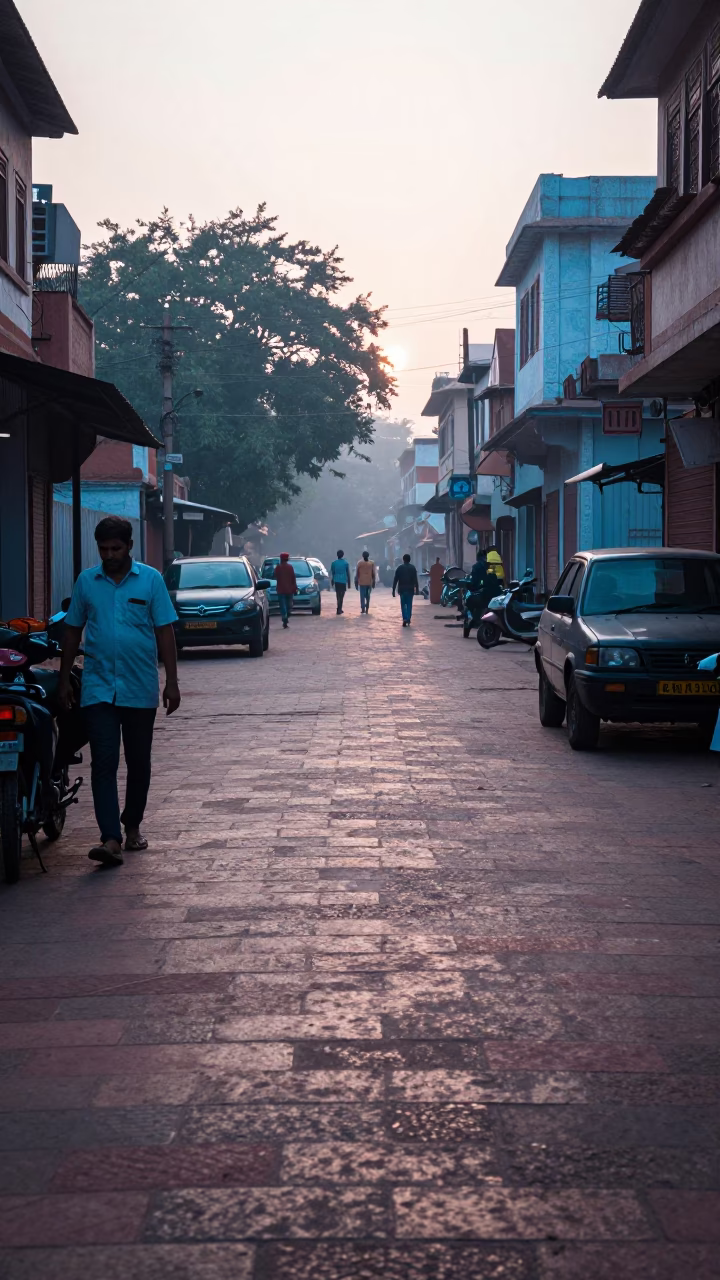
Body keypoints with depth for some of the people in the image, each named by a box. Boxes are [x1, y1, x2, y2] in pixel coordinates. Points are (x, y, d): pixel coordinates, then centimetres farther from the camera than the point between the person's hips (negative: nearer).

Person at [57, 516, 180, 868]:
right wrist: (64, 680, 8)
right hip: (98, 688, 0)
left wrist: (172, 682, -5)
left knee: (138, 763, 11)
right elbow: (73, 631, 11)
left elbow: (164, 631, -1)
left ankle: (132, 825, 29)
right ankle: (110, 838, -15)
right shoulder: (86, 581, 4)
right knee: (104, 763, -9)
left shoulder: (151, 580, -1)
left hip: (140, 690, 0)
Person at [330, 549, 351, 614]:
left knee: (338, 596, 13)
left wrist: (332, 582, 16)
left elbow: (332, 573, 7)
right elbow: (348, 573, 1)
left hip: (336, 581, 2)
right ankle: (339, 609, -10)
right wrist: (349, 582, 9)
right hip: (343, 581, -2)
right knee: (341, 596, -2)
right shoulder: (345, 563, -2)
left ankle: (339, 609, 16)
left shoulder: (334, 563, 2)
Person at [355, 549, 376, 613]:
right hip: (369, 582, 2)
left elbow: (357, 573, -2)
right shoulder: (372, 563, 0)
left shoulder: (360, 563, -4)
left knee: (362, 596, 2)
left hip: (362, 582, -2)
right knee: (368, 596, 12)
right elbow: (373, 573, 1)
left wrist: (356, 582, 5)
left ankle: (363, 609, -5)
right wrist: (373, 582, 9)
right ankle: (367, 609, 11)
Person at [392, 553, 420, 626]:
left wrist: (393, 590, 1)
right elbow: (415, 580, -5)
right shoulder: (413, 568, 0)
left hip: (402, 589, 0)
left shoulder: (399, 568, -1)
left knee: (403, 605, 6)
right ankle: (408, 620, 3)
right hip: (410, 589, 0)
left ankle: (405, 618, -11)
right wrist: (417, 589, -3)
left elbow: (395, 579, -2)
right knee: (409, 605, 8)